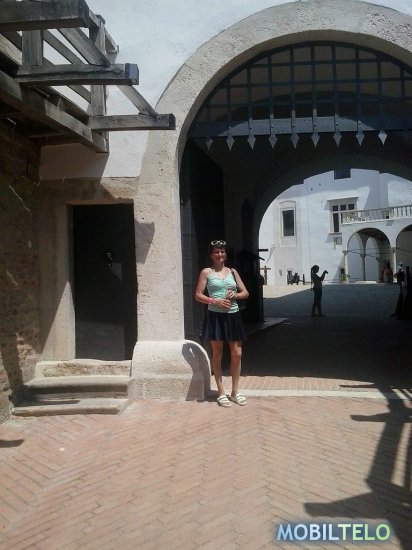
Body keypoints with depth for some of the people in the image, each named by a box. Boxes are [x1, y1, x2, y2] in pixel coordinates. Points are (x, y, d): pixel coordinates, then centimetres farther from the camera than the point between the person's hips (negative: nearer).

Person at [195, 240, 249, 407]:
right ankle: (221, 393, 16)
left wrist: (235, 295, -8)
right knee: (217, 354, 5)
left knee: (237, 354, 4)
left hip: (233, 316, 4)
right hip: (215, 316, -3)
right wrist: (215, 301, -16)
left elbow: (245, 293, 13)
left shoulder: (232, 272, 12)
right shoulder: (206, 272, 2)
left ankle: (235, 391, 19)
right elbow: (198, 295, -2)